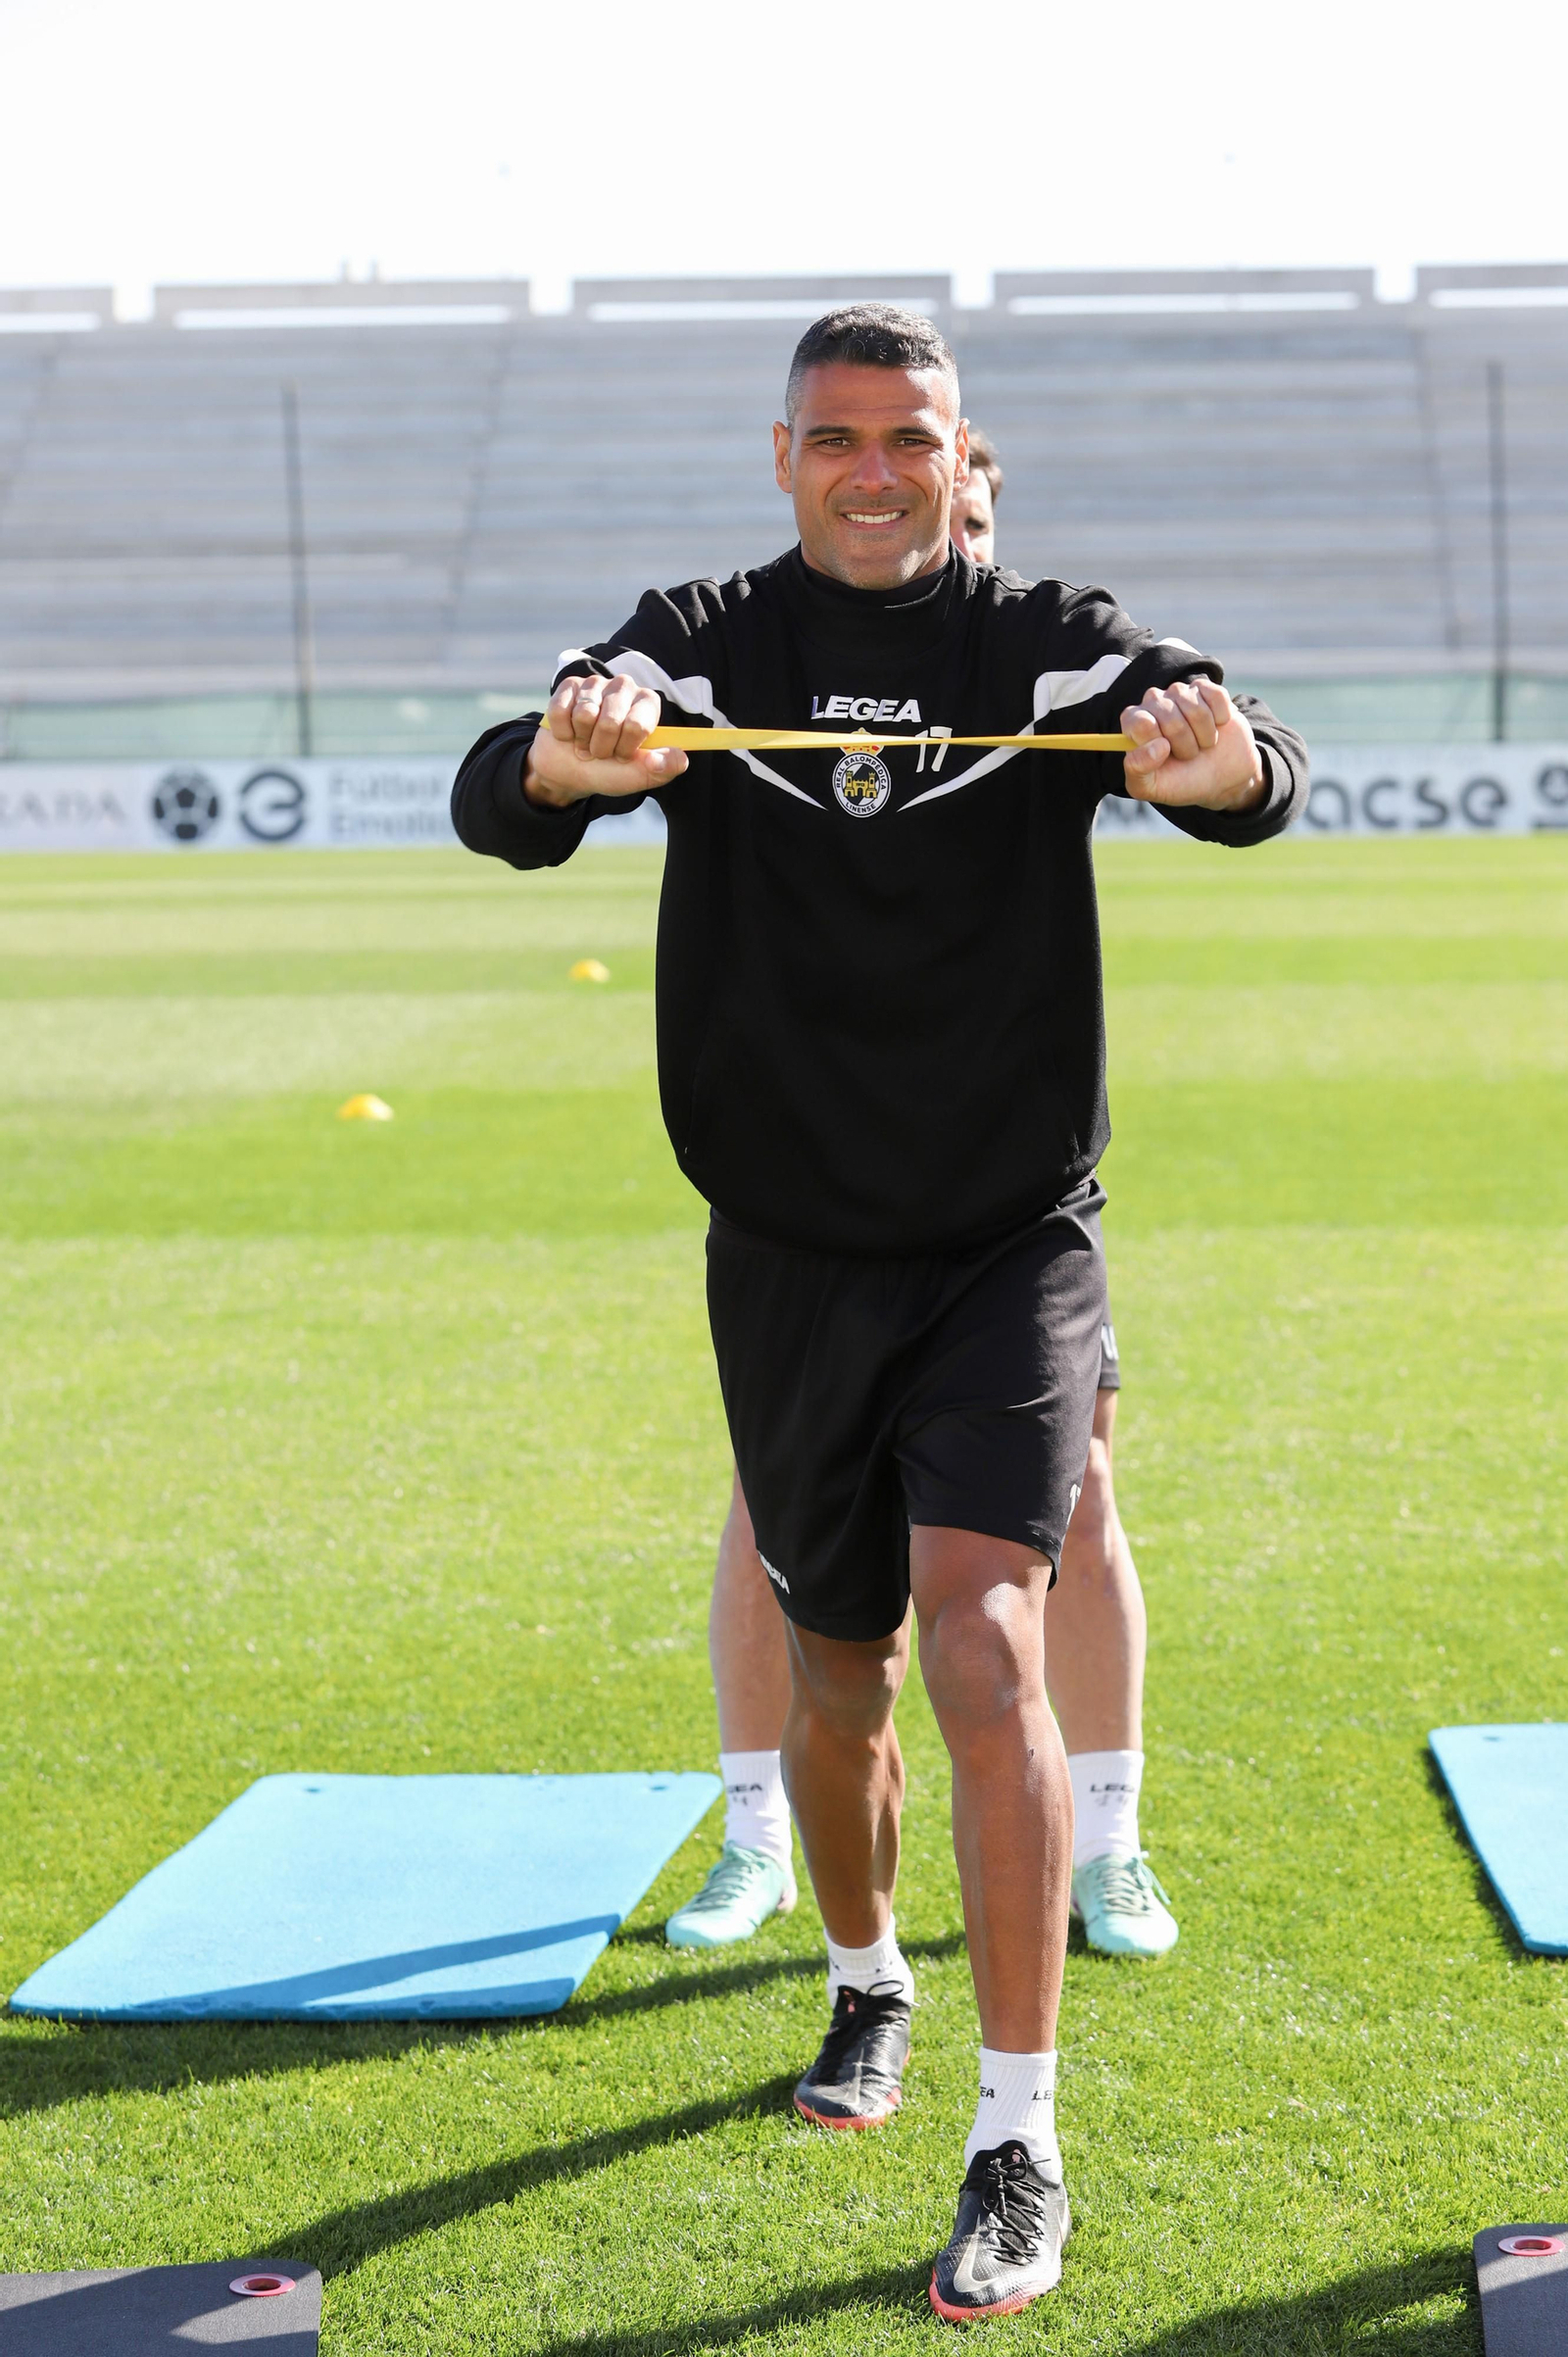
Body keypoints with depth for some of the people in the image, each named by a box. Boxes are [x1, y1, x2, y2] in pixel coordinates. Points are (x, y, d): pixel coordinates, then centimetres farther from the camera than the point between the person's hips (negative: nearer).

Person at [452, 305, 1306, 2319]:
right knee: (839, 1675, 14)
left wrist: (1225, 759, -47)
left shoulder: (1052, 646, -4)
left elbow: (1259, 779, -21)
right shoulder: (704, 648, -2)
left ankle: (1020, 2143, -12)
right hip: (792, 1265, 2)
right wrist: (561, 759, -44)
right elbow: (491, 807, -19)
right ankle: (867, 1983, 43)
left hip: (1013, 1248, -2)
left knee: (984, 1644, -17)